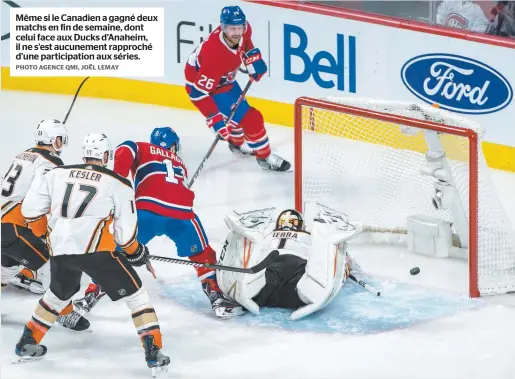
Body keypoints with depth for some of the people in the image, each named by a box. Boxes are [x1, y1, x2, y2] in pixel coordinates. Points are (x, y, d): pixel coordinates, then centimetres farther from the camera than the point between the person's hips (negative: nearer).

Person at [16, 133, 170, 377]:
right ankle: (153, 354, 1)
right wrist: (135, 251, 22)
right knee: (136, 295, 9)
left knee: (58, 295, 32)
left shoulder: (57, 174, 13)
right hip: (96, 250, -4)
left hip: (60, 251, 4)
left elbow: (29, 210, 13)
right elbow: (125, 232, 3)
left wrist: (50, 230, 31)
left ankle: (27, 343, 40)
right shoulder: (118, 183, 5)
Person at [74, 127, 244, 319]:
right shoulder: (180, 164, 37)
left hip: (147, 209, -2)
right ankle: (217, 299, 21)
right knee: (202, 254, 24)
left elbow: (124, 151, 4)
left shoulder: (141, 149, 26)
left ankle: (91, 296, 9)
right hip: (181, 211, 2)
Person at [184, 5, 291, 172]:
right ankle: (265, 157, 13)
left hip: (225, 78, 8)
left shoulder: (243, 30, -22)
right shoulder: (215, 54, -43)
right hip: (208, 85, -8)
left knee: (237, 111, 29)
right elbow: (199, 92, -38)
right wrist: (215, 119, -40)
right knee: (250, 118, -8)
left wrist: (253, 60, -3)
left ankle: (238, 143, 57)